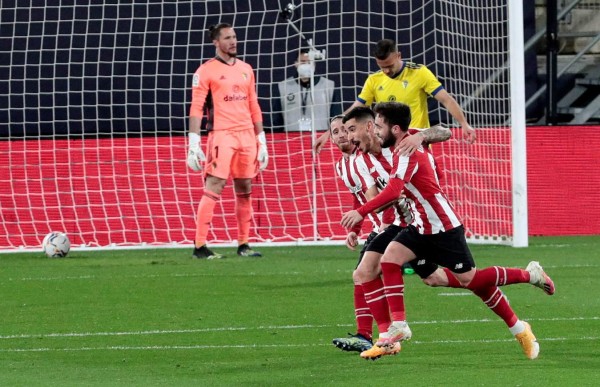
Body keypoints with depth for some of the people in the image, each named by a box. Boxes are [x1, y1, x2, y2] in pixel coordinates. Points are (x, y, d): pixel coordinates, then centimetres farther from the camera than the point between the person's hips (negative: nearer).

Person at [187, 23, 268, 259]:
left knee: (245, 190, 7)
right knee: (213, 189, -12)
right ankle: (200, 246, -12)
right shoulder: (206, 71, -2)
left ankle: (243, 245, 14)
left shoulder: (246, 69, 16)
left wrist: (261, 141, 16)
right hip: (221, 135, -6)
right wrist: (194, 145, -13)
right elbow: (196, 109, -6)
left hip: (247, 135, 6)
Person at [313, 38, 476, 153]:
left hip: (416, 147, -4)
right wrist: (329, 133, 3)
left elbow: (446, 99, -8)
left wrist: (464, 124, -21)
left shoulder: (419, 73, -6)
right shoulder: (374, 80, 5)